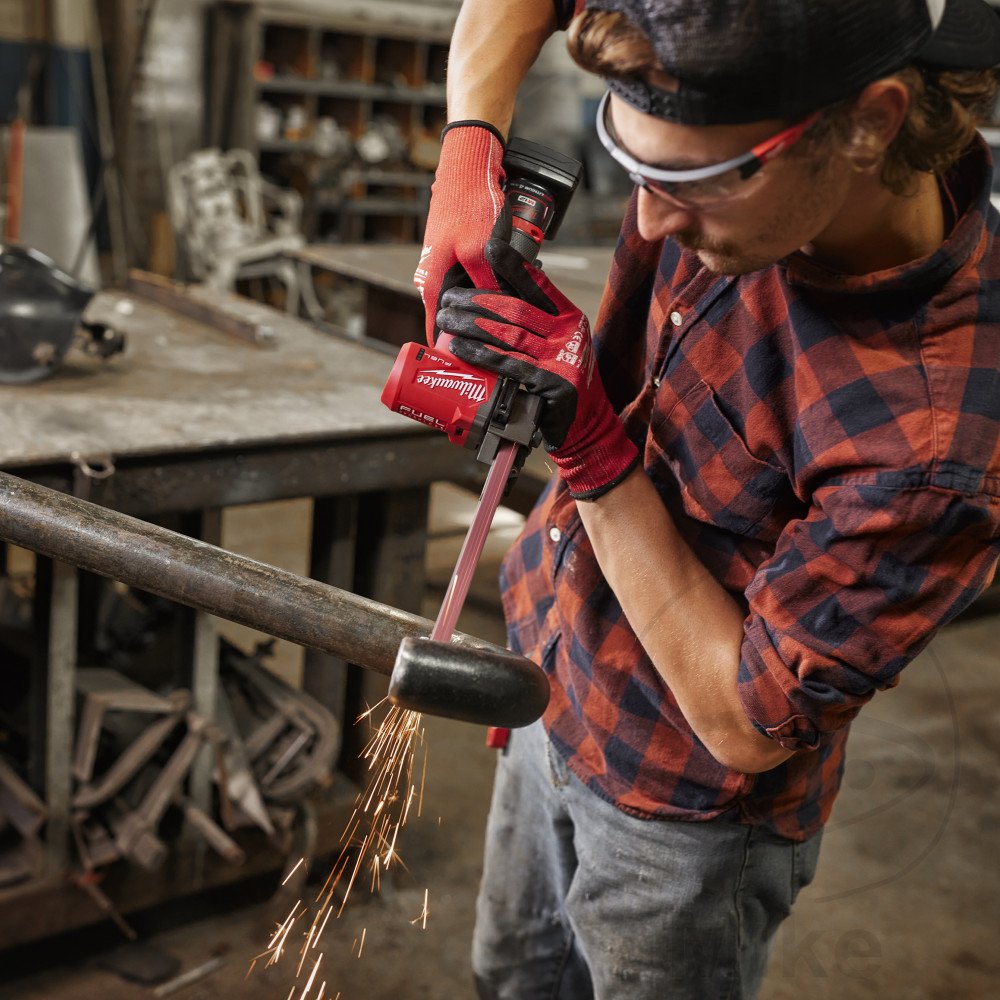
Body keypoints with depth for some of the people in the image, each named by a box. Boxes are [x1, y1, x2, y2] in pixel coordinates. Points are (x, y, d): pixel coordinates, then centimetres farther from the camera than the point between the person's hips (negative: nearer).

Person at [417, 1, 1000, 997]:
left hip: (683, 812, -6)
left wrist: (591, 447, -32)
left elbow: (746, 726, -26)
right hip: (554, 687, 7)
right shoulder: (730, 136, -20)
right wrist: (467, 157, -21)